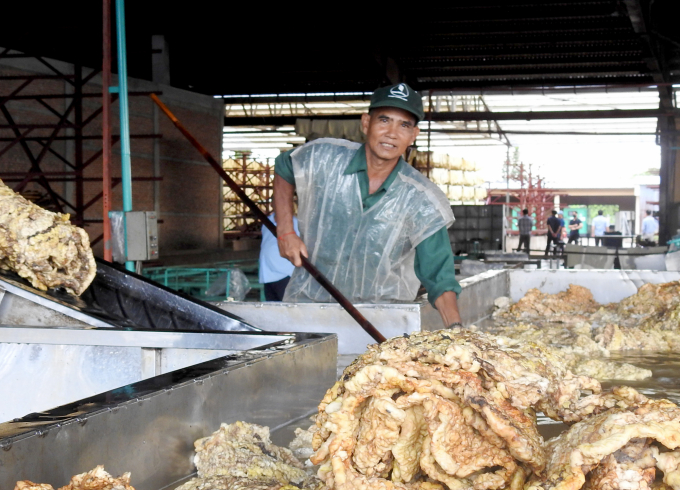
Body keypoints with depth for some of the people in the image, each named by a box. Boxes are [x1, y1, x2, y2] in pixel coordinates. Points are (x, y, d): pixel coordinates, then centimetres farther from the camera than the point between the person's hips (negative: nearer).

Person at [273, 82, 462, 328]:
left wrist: (456, 330, -29)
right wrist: (285, 231, 3)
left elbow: (438, 277, -13)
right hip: (309, 301, 0)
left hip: (382, 309, 0)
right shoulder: (322, 158, -9)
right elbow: (283, 169, 14)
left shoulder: (421, 201, -12)